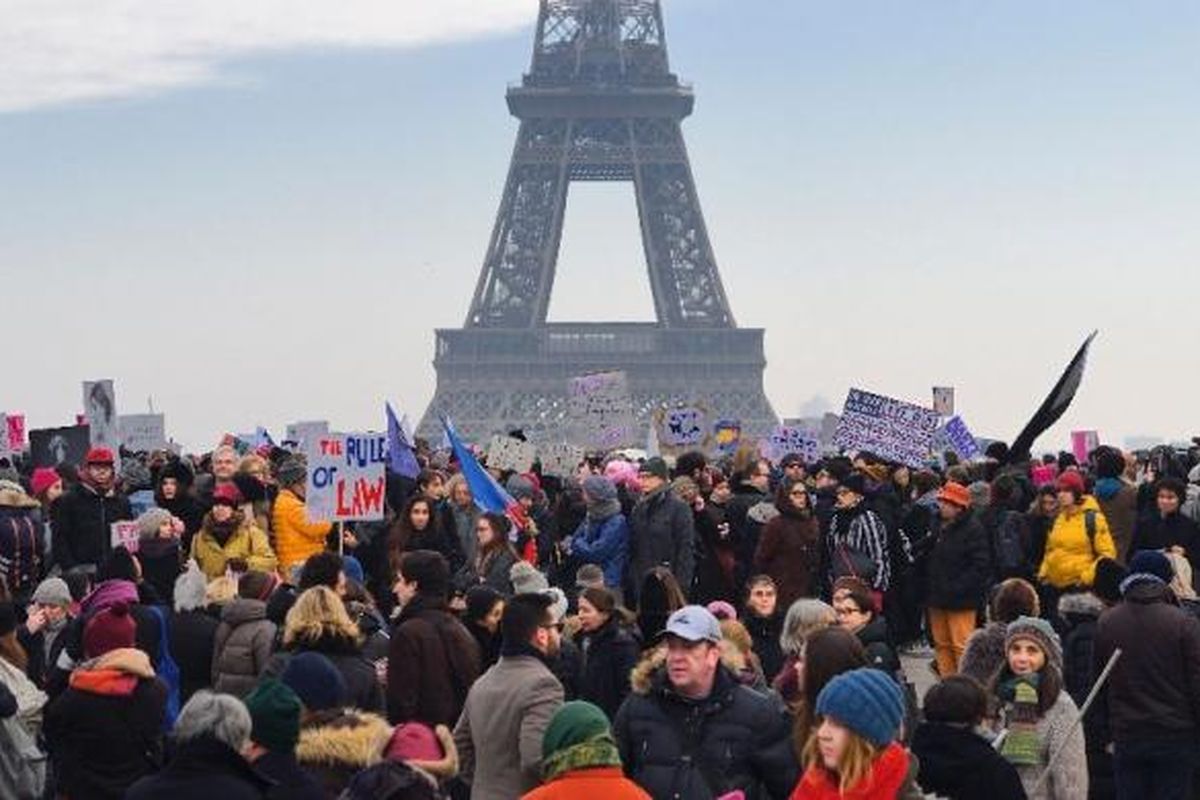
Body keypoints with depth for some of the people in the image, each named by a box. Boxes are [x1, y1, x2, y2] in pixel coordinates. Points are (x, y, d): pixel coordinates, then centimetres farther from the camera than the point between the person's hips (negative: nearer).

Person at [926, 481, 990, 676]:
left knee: (961, 646, -8)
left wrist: (957, 588, -20)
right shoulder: (939, 526, 13)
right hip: (938, 598, 8)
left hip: (960, 601, -8)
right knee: (941, 644, 12)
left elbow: (981, 566, -16)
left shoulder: (973, 529, -11)